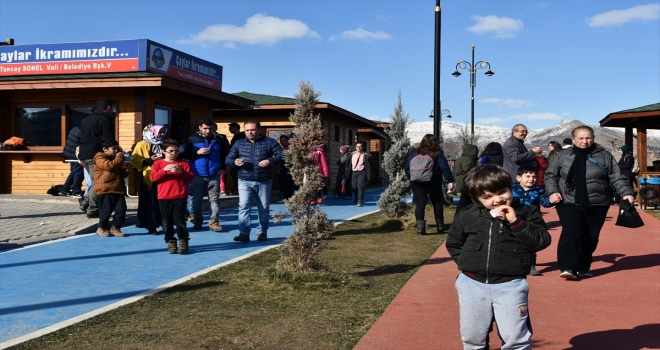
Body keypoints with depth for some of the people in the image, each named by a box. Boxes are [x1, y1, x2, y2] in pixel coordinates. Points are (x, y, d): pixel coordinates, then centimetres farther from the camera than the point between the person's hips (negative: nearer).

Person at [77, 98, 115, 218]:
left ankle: (87, 202, 11)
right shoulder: (104, 120, -9)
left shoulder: (86, 119, 21)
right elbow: (108, 141, -15)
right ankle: (92, 210, -3)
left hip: (84, 154, 9)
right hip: (96, 155, -9)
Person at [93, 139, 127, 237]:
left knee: (121, 209, 1)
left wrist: (125, 170, 9)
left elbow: (120, 173, 30)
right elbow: (110, 166, -21)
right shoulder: (100, 157, -2)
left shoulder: (115, 158, 24)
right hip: (106, 190, -8)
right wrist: (120, 158, -12)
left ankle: (115, 227, 16)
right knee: (106, 210, -1)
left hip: (118, 189, 8)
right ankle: (102, 228, 17)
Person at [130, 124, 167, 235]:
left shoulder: (163, 145, 19)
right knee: (150, 204, -3)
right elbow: (134, 160, -11)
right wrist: (150, 160, -18)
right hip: (149, 179, -5)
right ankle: (151, 227, 4)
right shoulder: (142, 145, -2)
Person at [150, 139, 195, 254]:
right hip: (164, 198, 1)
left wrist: (182, 171, -17)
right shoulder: (158, 163, 5)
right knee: (167, 222, 5)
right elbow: (152, 178, -7)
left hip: (180, 197, -1)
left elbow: (192, 177, 0)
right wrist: (164, 170, -19)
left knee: (179, 220, -4)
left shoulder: (183, 163, 6)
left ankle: (183, 242, 6)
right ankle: (171, 242, 15)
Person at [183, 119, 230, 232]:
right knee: (197, 199, 7)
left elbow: (226, 154, 14)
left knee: (214, 199, 1)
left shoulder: (219, 139, 2)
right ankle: (198, 220, 23)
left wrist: (223, 167, 4)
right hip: (198, 174, 0)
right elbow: (186, 155, 0)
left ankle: (214, 221, 5)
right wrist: (197, 152, -15)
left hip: (214, 174, 0)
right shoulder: (193, 139, 0)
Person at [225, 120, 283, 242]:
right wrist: (234, 162, -15)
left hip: (264, 181, 0)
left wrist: (270, 161, -22)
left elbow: (282, 155, -4)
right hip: (245, 181, 1)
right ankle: (244, 233, -15)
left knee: (263, 208, 8)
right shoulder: (239, 143, 9)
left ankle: (262, 232, 21)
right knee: (243, 206, -13)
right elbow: (227, 159, 9)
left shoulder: (269, 142, 2)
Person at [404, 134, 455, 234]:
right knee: (437, 203, 13)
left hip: (417, 184, 1)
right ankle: (440, 227, 20)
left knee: (420, 204, 0)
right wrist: (450, 181, -11)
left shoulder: (414, 154, 5)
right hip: (433, 183, -1)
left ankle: (420, 226, -15)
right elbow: (445, 168, -10)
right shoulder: (438, 154, -3)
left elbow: (406, 168, 7)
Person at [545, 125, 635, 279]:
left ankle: (584, 268, 23)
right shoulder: (563, 156, 5)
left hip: (597, 205, 2)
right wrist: (552, 191, -4)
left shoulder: (604, 155, 4)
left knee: (590, 237, 7)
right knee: (571, 232, -17)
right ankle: (568, 268, -20)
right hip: (569, 203, -1)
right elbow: (550, 175, 11)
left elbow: (617, 177, 4)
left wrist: (626, 193, -7)